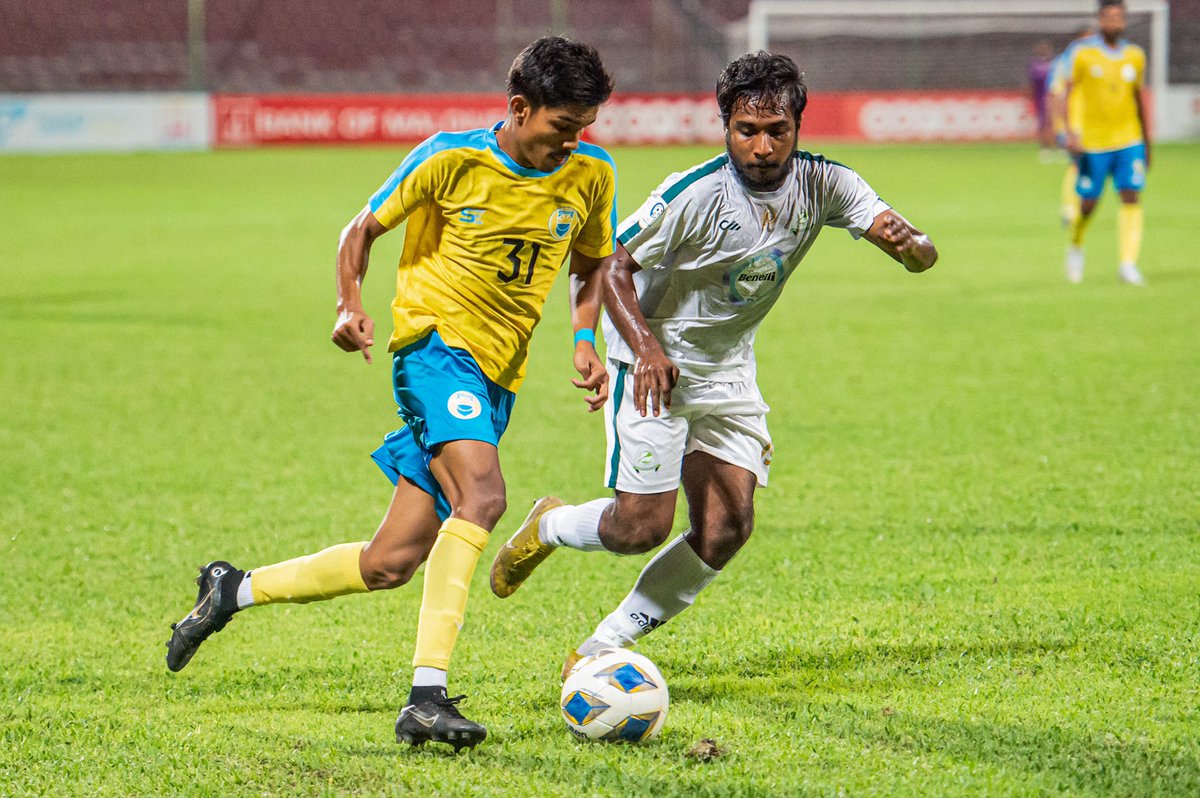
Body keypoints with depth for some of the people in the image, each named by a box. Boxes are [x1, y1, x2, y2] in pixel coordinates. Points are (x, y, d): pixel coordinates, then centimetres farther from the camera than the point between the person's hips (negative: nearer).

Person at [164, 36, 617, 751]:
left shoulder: (592, 176, 3)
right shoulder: (452, 158, -7)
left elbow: (591, 267, 20)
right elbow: (364, 229, 5)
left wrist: (587, 340, 2)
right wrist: (351, 306, -12)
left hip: (497, 382, 5)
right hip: (436, 343, -5)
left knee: (389, 566, 3)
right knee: (482, 494, -32)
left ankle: (234, 590, 25)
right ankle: (427, 697, -36)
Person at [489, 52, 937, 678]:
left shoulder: (822, 185, -11)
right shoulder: (696, 194, -24)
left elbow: (921, 256, -14)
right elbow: (613, 264, -18)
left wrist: (906, 241, -39)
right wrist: (645, 346, -33)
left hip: (729, 371, 5)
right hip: (655, 365, -5)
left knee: (726, 531, -5)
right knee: (642, 526, -11)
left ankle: (602, 649, 10)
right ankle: (545, 528, 22)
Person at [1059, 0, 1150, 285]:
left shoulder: (1135, 56, 6)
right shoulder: (1082, 53, -5)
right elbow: (1066, 94, -6)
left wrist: (1147, 144, 21)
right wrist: (1069, 132, -20)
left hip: (1129, 141, 2)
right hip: (1093, 143, -2)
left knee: (1131, 197, -11)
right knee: (1088, 204, 3)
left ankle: (1128, 264, -12)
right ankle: (1076, 246, 33)